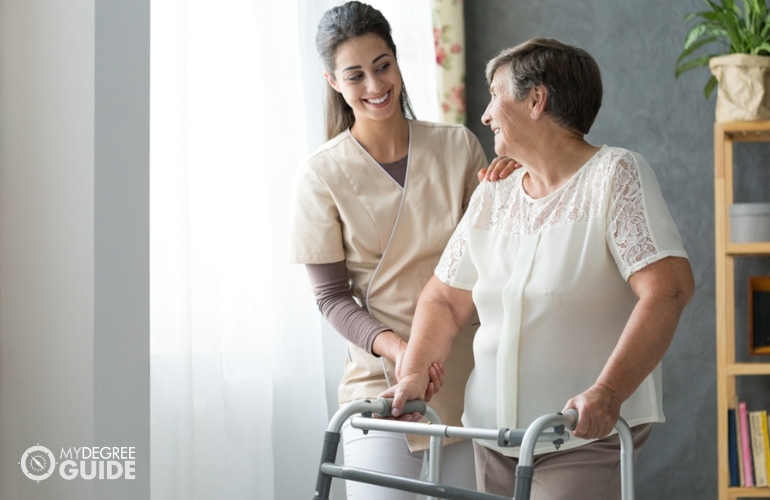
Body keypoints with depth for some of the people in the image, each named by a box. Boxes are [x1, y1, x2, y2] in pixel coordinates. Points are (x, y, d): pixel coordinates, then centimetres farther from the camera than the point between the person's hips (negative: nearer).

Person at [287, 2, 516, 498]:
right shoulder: (325, 173, -4)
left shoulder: (458, 146, 2)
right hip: (381, 383, -2)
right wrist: (394, 345, -19)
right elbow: (332, 296, -3)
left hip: (467, 379, 2)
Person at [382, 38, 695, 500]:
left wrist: (607, 392, -29)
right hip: (494, 431, 6)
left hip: (588, 435, -6)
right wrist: (414, 374, -3)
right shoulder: (493, 196, 13)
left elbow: (668, 287, -18)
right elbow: (445, 299, 15)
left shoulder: (614, 175, -7)